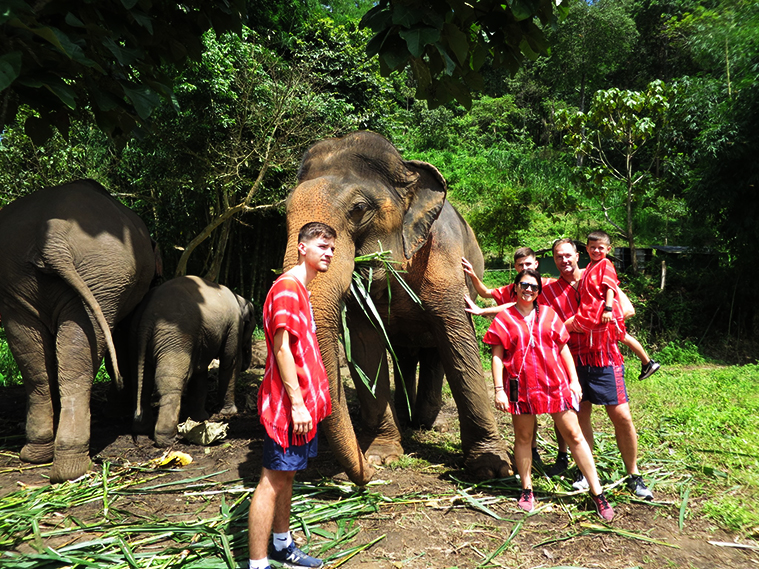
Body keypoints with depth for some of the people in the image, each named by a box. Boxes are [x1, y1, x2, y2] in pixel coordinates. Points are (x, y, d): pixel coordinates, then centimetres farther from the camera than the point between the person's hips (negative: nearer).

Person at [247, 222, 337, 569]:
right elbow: (282, 348, -20)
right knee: (273, 481, -4)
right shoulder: (287, 287, -15)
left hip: (302, 403, 10)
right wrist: (297, 404, -21)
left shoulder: (301, 289, 15)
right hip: (289, 406, -10)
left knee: (286, 476, 19)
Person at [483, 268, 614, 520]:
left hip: (555, 383, 2)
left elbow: (563, 348, 11)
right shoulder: (504, 318, 2)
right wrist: (498, 389, -8)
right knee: (523, 437, 9)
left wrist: (574, 380, 5)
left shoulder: (548, 314, 10)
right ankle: (526, 490, 24)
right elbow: (497, 356, -1)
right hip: (521, 386, -1)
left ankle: (597, 492, 10)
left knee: (574, 435, 2)